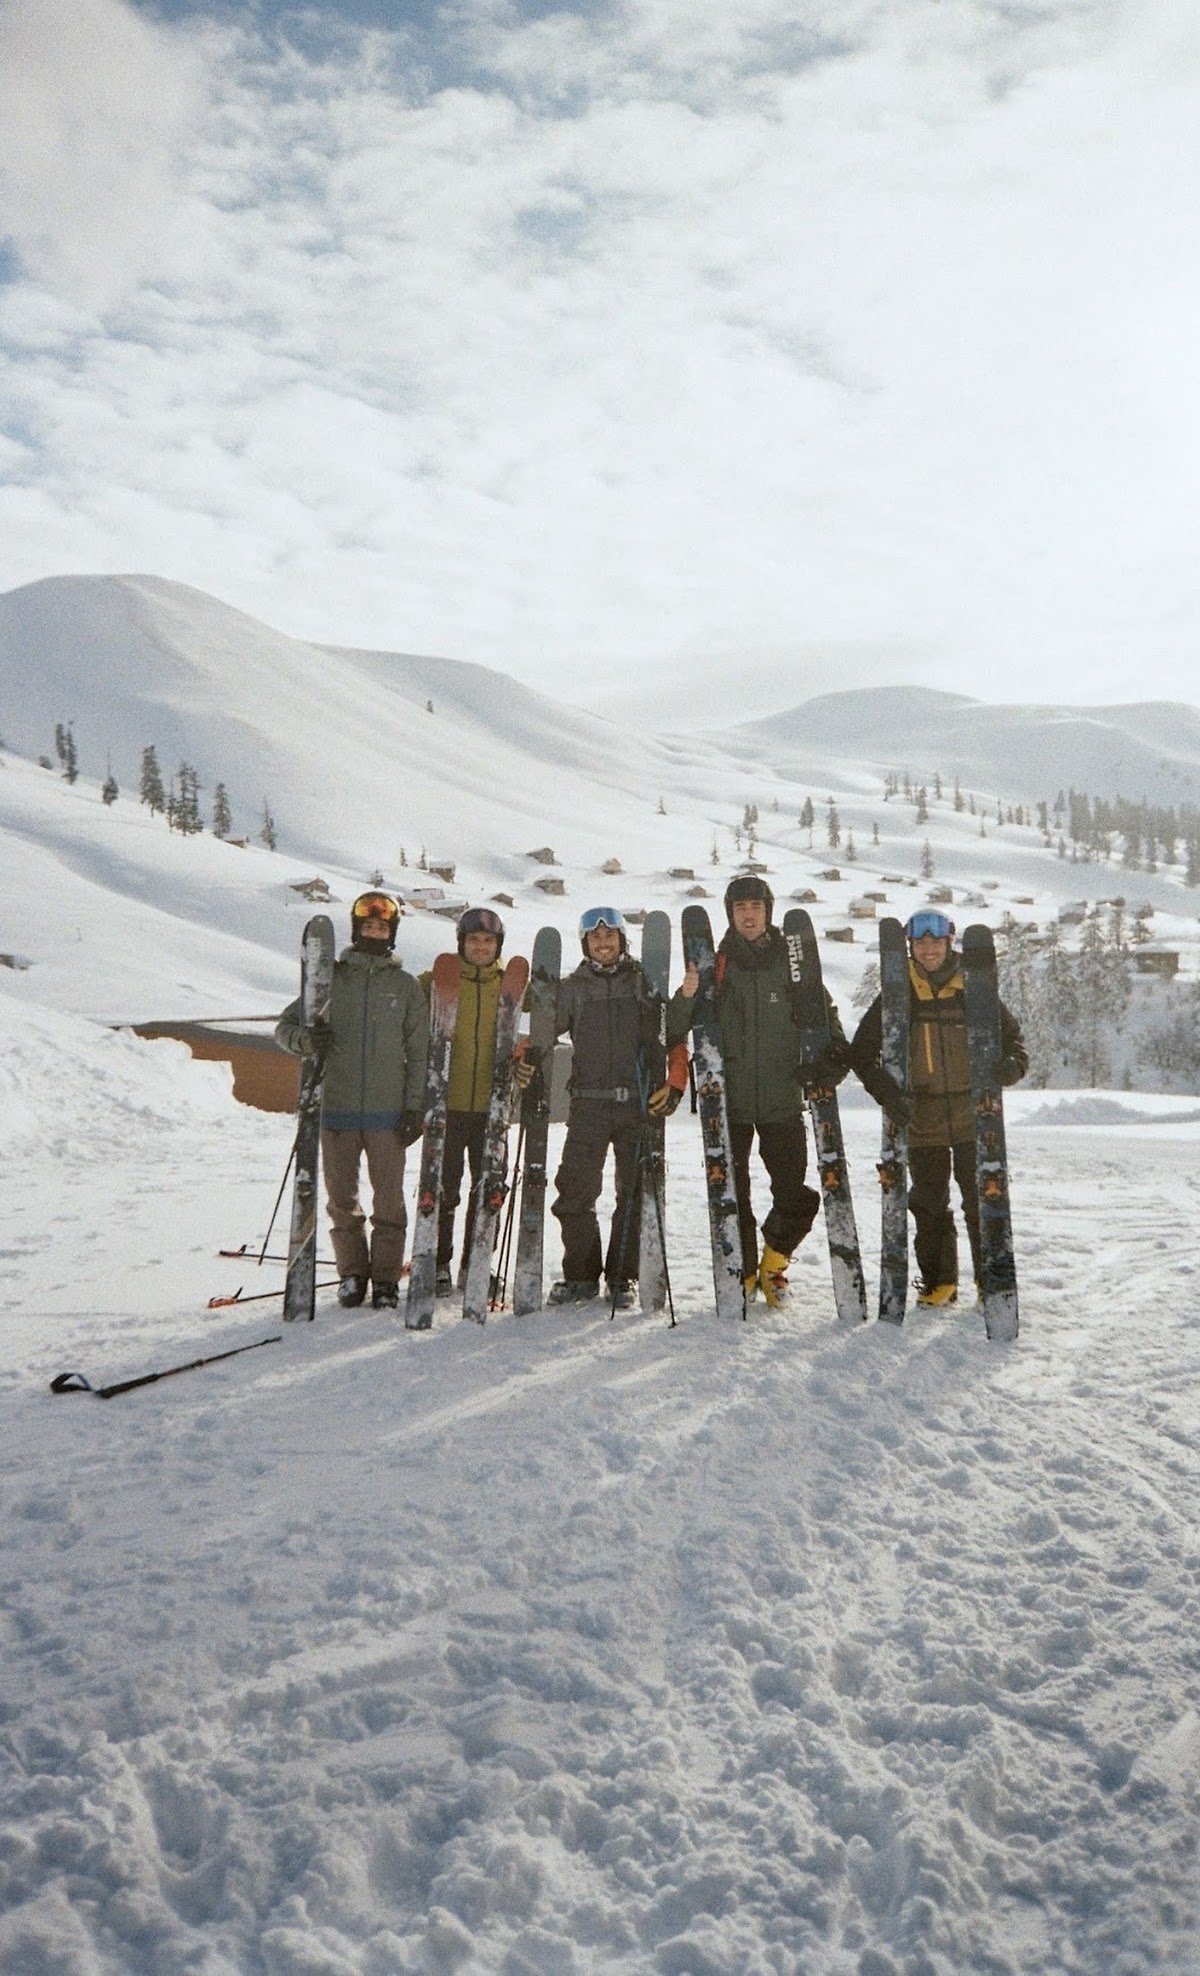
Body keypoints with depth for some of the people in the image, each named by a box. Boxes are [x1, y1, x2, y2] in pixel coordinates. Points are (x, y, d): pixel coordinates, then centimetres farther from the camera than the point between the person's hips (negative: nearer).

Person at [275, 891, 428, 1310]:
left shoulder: (405, 985, 7)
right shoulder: (331, 978, 7)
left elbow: (419, 1051, 6)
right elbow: (285, 1026, 7)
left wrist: (415, 1106, -1)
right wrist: (305, 1038, -16)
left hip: (388, 1111, -1)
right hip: (337, 1108, 1)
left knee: (389, 1198, 2)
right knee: (341, 1198, 6)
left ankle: (386, 1279, 12)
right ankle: (352, 1274, 20)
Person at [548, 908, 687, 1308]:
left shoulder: (646, 981, 9)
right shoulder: (572, 988, 13)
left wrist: (675, 1085, -4)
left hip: (641, 1102, 0)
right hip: (589, 1102, 1)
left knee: (635, 1192, 3)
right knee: (575, 1191, -4)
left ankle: (621, 1278, 14)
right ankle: (581, 1275, 10)